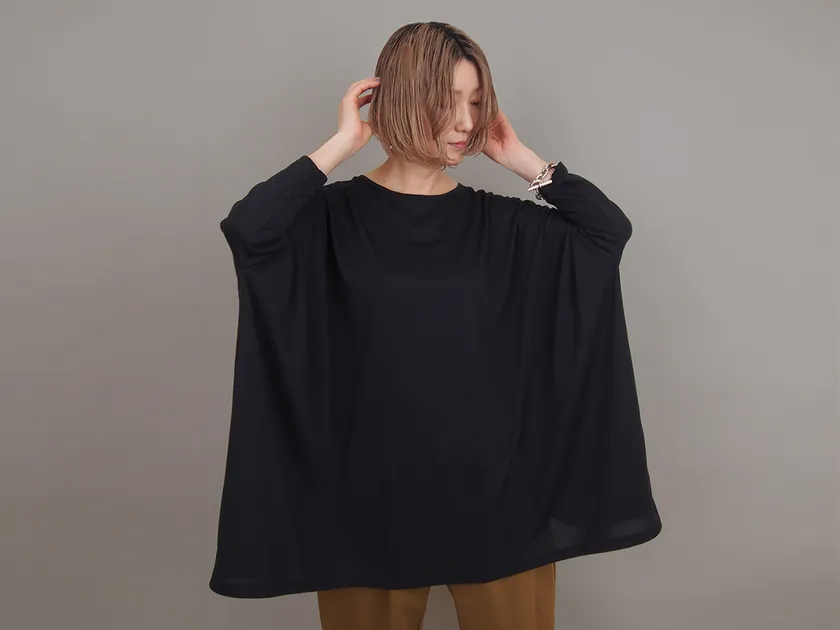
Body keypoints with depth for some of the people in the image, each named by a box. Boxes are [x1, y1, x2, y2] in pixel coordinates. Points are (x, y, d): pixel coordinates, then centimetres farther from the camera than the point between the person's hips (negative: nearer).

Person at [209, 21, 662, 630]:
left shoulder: (495, 222, 4)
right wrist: (343, 143, -16)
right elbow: (246, 228, -24)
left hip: (495, 481, 3)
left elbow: (611, 228, -3)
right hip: (376, 487, -2)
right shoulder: (335, 216, -5)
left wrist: (521, 159, -3)